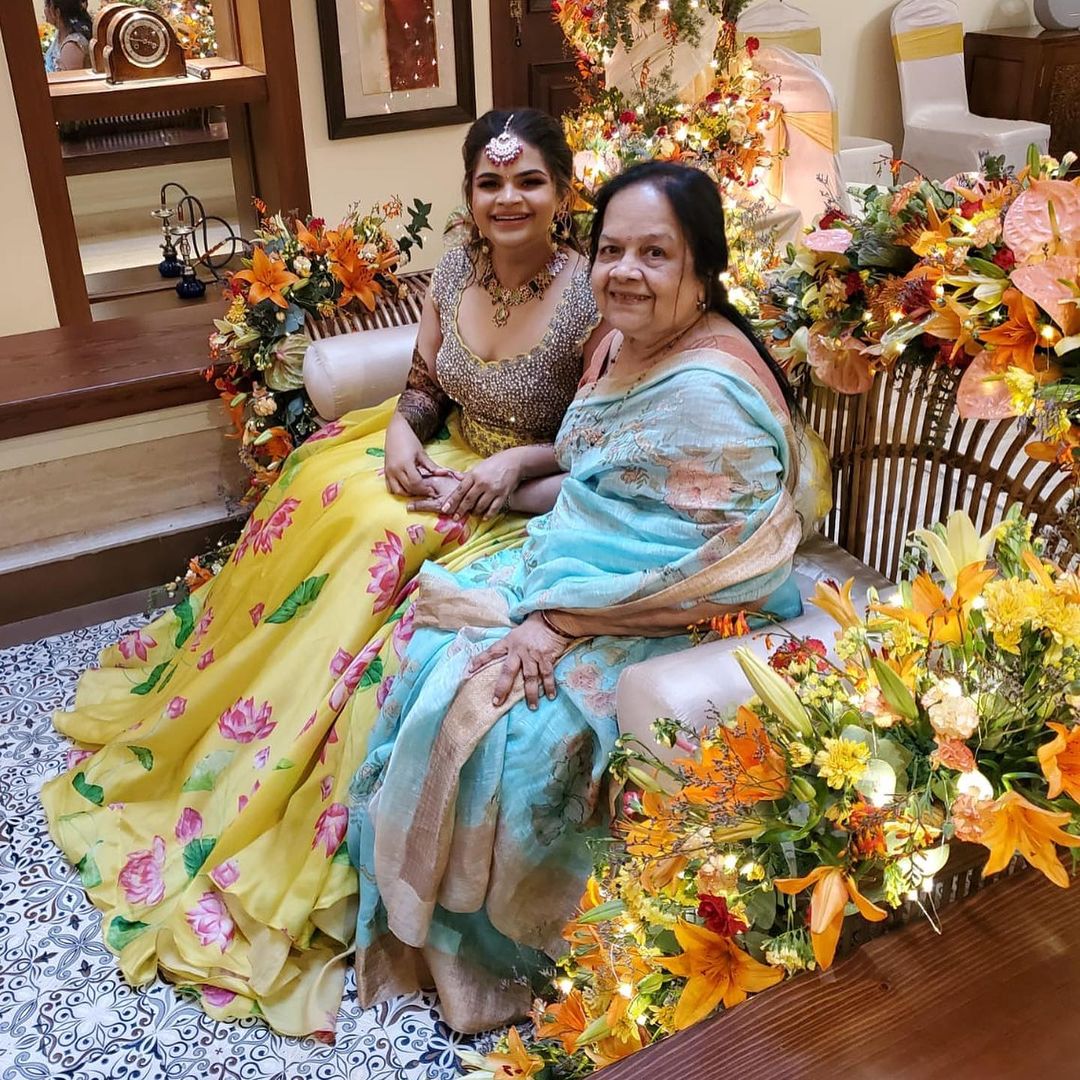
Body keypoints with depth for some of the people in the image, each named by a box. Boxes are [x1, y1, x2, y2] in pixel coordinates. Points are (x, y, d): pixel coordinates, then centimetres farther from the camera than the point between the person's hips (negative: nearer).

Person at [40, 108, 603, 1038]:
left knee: (379, 546, -25)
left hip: (530, 497, -6)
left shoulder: (589, 295, -15)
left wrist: (517, 461, -22)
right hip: (443, 463, 6)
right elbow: (423, 388, 10)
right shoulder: (454, 273, 1)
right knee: (319, 502, -14)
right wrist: (402, 433, -10)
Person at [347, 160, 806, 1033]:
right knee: (430, 648, 1)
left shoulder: (709, 392, -24)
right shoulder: (626, 340, 4)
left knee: (481, 706, -18)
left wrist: (560, 621, -22)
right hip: (569, 571, 9)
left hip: (661, 623, -9)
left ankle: (499, 949, 11)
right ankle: (419, 916, 18)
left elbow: (721, 563, -26)